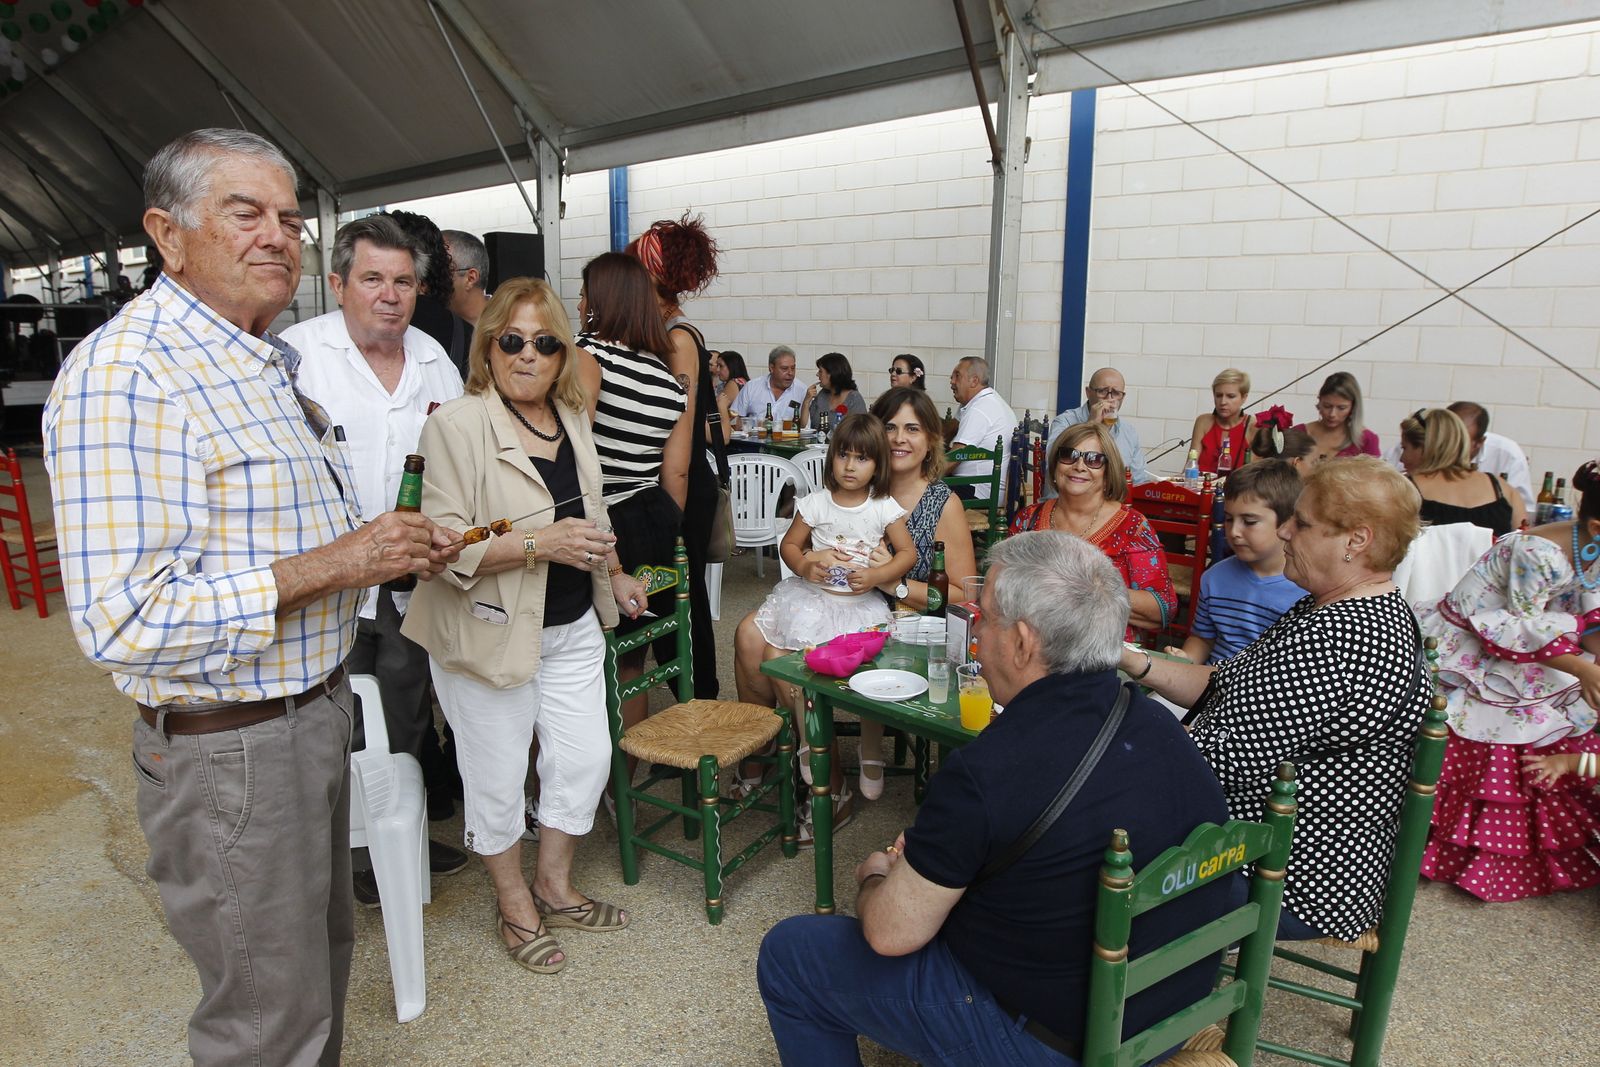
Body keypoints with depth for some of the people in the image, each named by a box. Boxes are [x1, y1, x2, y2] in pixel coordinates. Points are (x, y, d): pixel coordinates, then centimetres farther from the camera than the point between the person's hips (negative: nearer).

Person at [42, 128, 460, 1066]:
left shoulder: (268, 360, 10)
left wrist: (392, 547, 4)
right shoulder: (125, 372, -21)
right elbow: (122, 618, -27)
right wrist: (329, 567, -25)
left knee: (324, 949, 26)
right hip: (229, 746, -9)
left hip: (316, 707, 9)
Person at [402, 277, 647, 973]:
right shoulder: (456, 426, -17)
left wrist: (614, 575, 26)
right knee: (499, 777, 9)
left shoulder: (572, 417, 6)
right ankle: (514, 905, 33)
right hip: (490, 630, -6)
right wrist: (540, 544, -29)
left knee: (585, 759, 12)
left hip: (571, 627, 7)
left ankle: (554, 888, 35)